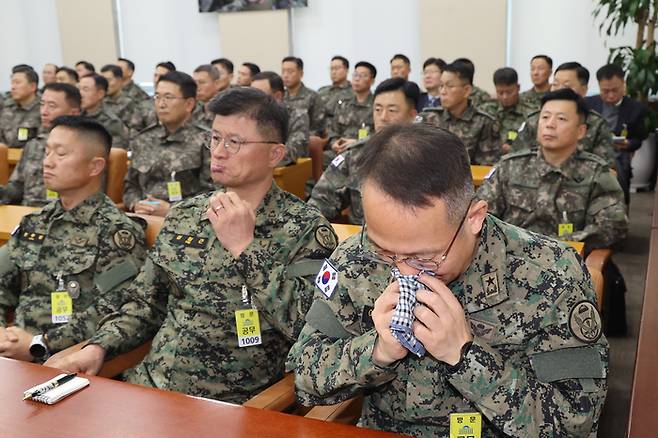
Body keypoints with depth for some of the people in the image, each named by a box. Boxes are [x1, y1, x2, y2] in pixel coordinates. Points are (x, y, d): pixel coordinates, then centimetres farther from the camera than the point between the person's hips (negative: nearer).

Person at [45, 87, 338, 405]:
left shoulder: (306, 229, -9)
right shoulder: (184, 216, 9)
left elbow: (309, 329, -20)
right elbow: (144, 304, 16)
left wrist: (245, 248, -20)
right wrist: (98, 347, -1)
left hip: (231, 402, -5)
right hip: (148, 383, 5)